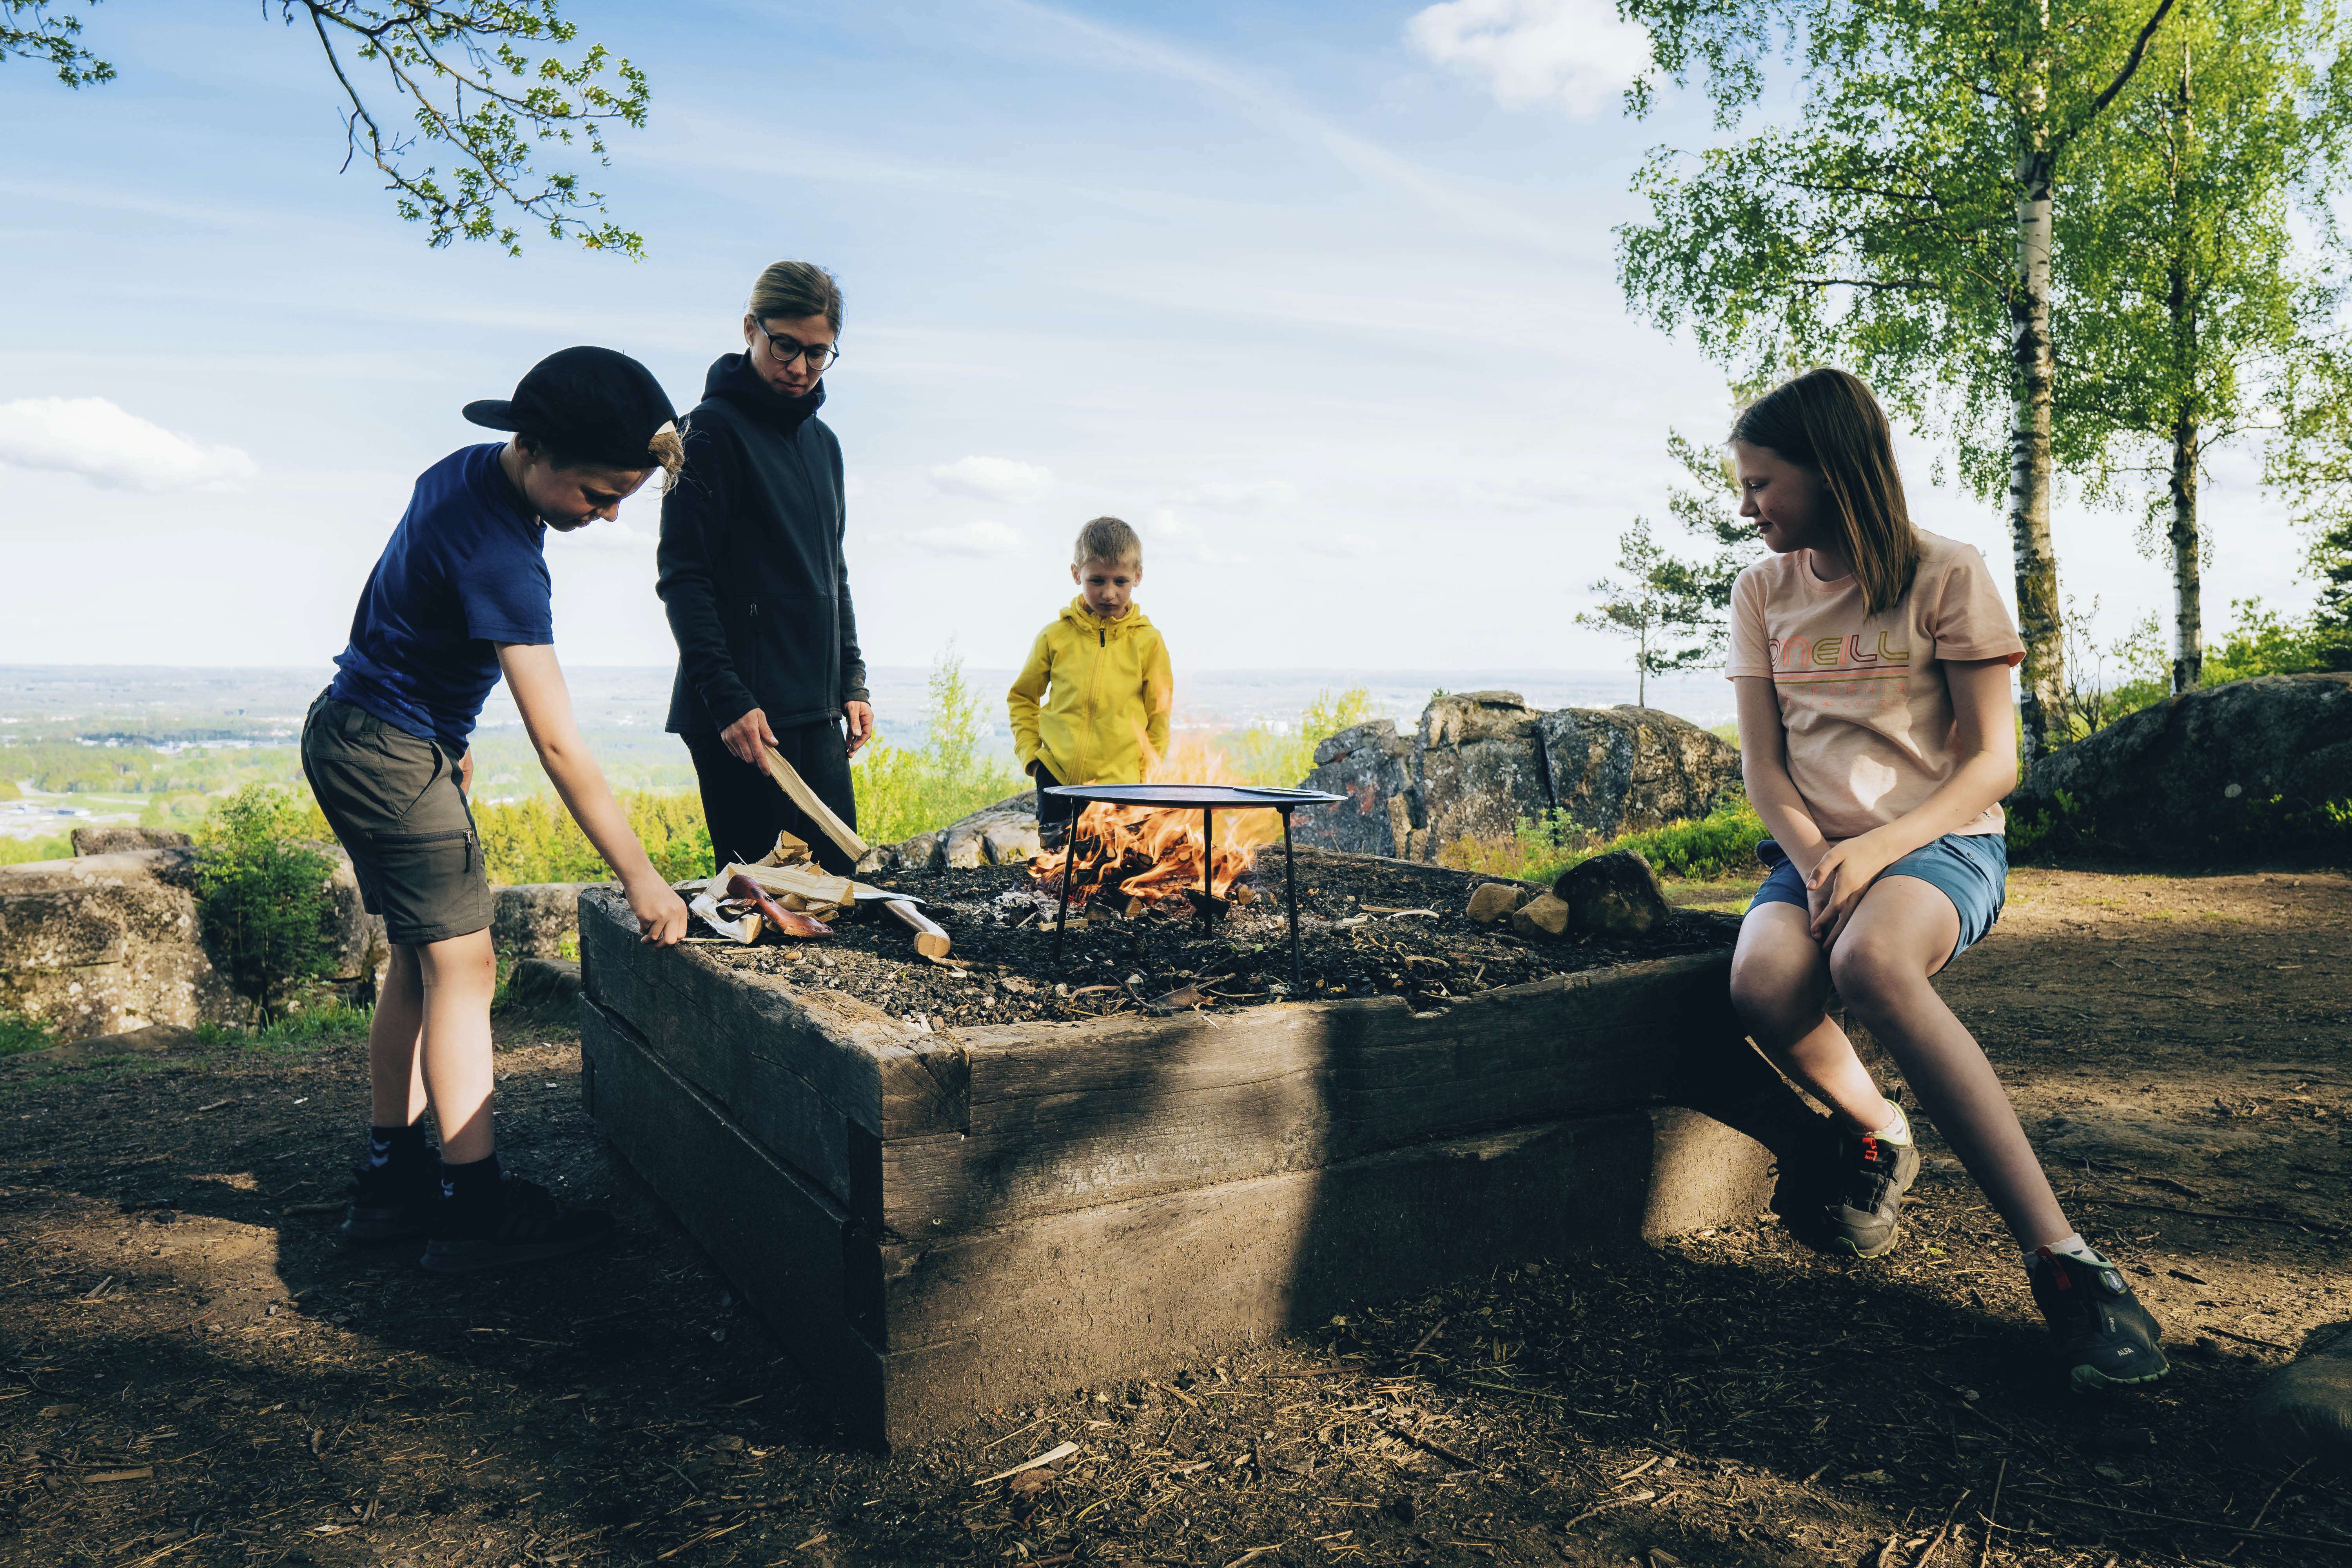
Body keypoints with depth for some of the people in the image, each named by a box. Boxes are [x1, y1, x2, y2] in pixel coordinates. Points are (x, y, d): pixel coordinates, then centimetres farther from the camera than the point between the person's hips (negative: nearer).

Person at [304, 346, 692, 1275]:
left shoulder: (467, 469, 4)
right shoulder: (500, 554, -26)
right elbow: (558, 745, -29)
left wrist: (450, 736, 22)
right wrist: (640, 877, -26)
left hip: (354, 737, 10)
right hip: (393, 753, -10)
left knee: (420, 962, 12)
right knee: (463, 964, -8)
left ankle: (392, 1182, 19)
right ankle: (474, 1207, -4)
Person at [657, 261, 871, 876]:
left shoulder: (823, 442, 17)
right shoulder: (713, 429, -6)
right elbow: (683, 577, -11)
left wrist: (852, 680, 15)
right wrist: (727, 699, -19)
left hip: (816, 710, 8)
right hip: (741, 715, -7)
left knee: (839, 874, 7)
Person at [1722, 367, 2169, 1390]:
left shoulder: (1945, 578, -3)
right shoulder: (1763, 591, 10)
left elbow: (1992, 762, -6)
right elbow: (1762, 763, 5)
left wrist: (1879, 849, -22)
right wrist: (1816, 859, -15)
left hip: (1940, 840, -3)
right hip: (1814, 846, 4)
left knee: (1869, 959, -40)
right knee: (1762, 984, -32)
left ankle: (2060, 1257, -34)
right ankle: (1875, 1134, 2)